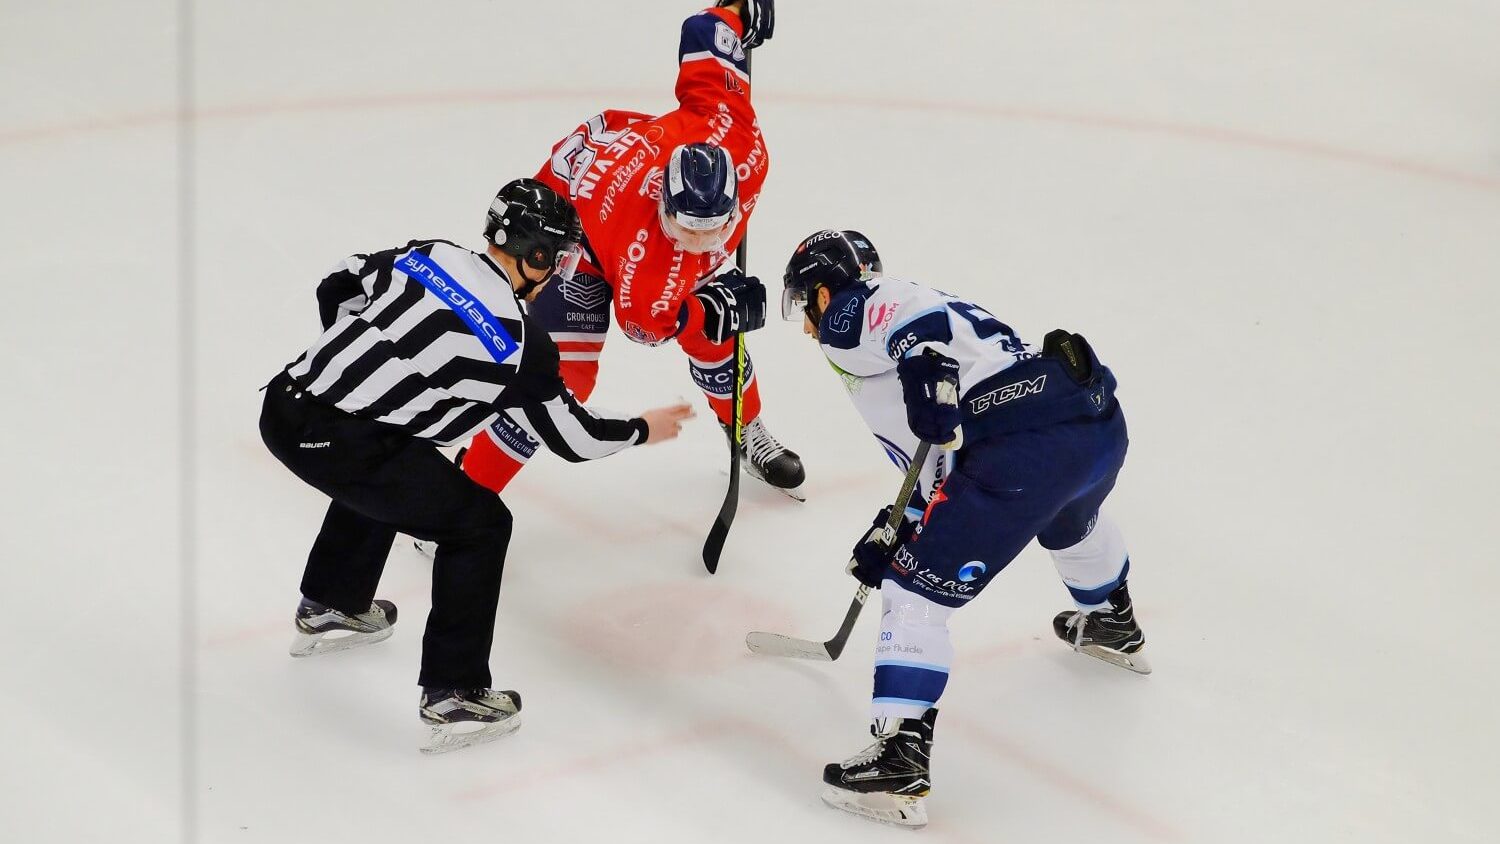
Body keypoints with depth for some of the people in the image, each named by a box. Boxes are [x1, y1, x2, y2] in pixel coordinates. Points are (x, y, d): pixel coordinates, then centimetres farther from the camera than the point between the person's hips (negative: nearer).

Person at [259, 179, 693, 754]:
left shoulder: (428, 254, 9)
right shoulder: (521, 341, -6)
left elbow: (337, 288, 21)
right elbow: (573, 438, 6)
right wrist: (643, 430, 24)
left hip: (285, 406, 8)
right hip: (341, 443, -8)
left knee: (382, 473, 37)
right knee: (480, 525, 6)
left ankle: (329, 608, 51)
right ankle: (455, 696, 6)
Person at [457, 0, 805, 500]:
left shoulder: (737, 138, -35)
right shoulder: (644, 243, -46)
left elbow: (705, 40, -20)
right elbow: (646, 322, -26)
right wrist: (716, 309, -27)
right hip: (571, 216, -6)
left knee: (715, 336, 12)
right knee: (566, 376, -14)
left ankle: (749, 437, 42)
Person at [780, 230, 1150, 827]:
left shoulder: (850, 312, 7)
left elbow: (924, 317, -17)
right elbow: (942, 470, 32)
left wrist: (925, 372, -28)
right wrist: (895, 535, 31)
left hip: (1027, 450, -10)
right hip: (1101, 420, 10)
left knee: (913, 594, -2)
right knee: (1070, 526, 43)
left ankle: (899, 764, -6)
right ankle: (1114, 627, 68)